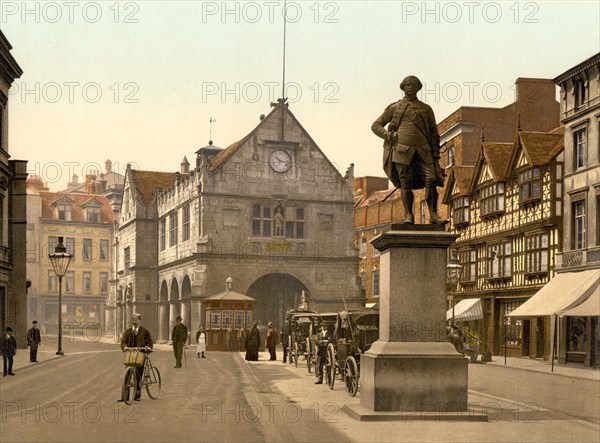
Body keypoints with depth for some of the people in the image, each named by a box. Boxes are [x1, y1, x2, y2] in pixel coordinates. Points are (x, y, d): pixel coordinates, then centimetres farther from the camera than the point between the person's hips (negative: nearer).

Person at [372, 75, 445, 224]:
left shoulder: (426, 109, 19)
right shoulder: (394, 108, 14)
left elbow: (434, 133, 19)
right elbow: (376, 125, 15)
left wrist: (436, 153, 7)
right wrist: (387, 135, -5)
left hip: (423, 150, 1)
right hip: (402, 149, -1)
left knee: (431, 180, -13)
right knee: (405, 183, -8)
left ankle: (433, 215, -13)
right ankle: (408, 215, -3)